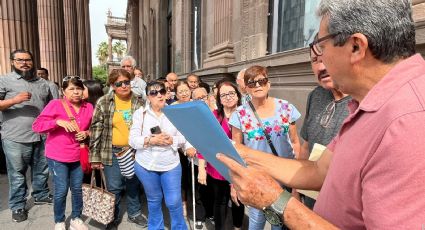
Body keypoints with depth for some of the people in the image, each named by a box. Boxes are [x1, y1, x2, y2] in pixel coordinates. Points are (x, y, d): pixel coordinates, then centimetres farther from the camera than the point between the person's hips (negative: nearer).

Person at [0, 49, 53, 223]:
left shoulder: (42, 83, 13)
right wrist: (15, 100, -21)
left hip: (41, 137, 4)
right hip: (15, 138, -4)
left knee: (42, 170, 17)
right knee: (17, 174, 8)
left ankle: (41, 195, 36)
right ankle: (17, 206, 23)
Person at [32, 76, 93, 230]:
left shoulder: (89, 107, 1)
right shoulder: (55, 104, -10)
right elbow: (37, 125, -11)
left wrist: (87, 133, -7)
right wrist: (58, 121, -25)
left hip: (79, 156, 4)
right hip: (57, 156, -3)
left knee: (77, 189, 13)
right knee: (61, 190, 3)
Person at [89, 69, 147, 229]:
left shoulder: (139, 102, 1)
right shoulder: (104, 103, -7)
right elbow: (96, 130, -6)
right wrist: (95, 157, -8)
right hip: (113, 152, -2)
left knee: (134, 185, 16)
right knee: (114, 188, 7)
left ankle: (134, 213, 37)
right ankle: (113, 217, 30)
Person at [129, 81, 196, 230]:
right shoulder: (140, 113, -2)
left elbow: (184, 136, -4)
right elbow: (133, 140, -8)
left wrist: (172, 140, -23)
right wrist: (151, 140, -22)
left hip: (171, 164, 0)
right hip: (146, 165, 1)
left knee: (174, 201, 3)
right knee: (154, 200, 17)